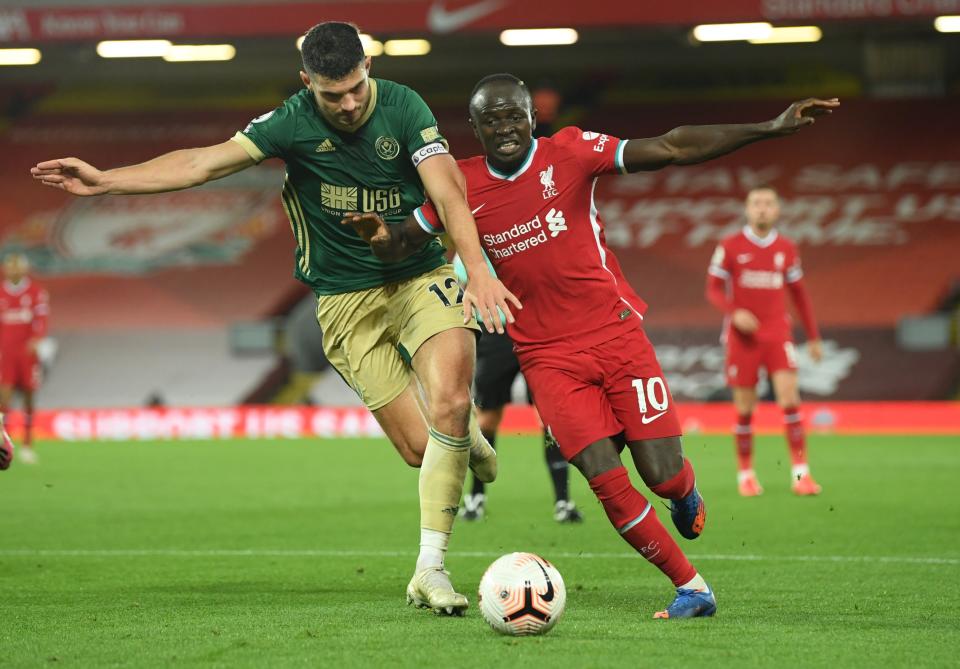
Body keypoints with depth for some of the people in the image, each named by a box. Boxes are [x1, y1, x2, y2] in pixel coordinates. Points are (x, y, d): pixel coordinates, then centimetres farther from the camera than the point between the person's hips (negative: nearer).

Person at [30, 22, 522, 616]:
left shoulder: (402, 108, -11)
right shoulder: (294, 122, -8)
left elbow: (448, 192, -22)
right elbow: (203, 163, -10)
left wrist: (478, 271, -37)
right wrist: (103, 180, -16)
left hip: (421, 275, -1)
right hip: (345, 298, 1)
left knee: (448, 403, -25)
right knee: (420, 446, -7)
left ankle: (430, 570, -15)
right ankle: (469, 437, 33)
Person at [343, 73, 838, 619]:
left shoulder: (570, 152, -7)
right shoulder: (461, 187, 0)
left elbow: (672, 148, -12)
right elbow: (403, 243, 9)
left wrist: (772, 128, -19)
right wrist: (382, 237, -17)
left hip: (616, 332, -1)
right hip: (548, 358, 1)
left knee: (662, 475, -6)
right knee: (607, 481, -14)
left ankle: (686, 493, 34)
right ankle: (691, 586, 2)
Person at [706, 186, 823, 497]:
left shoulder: (787, 249, 7)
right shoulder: (730, 247, -1)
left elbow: (798, 293, 15)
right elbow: (713, 289, 1)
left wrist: (813, 337, 16)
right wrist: (734, 312, -18)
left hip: (777, 333, 1)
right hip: (742, 334, -1)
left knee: (789, 395, -13)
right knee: (745, 407, 1)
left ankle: (800, 472, -12)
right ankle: (745, 474, 14)